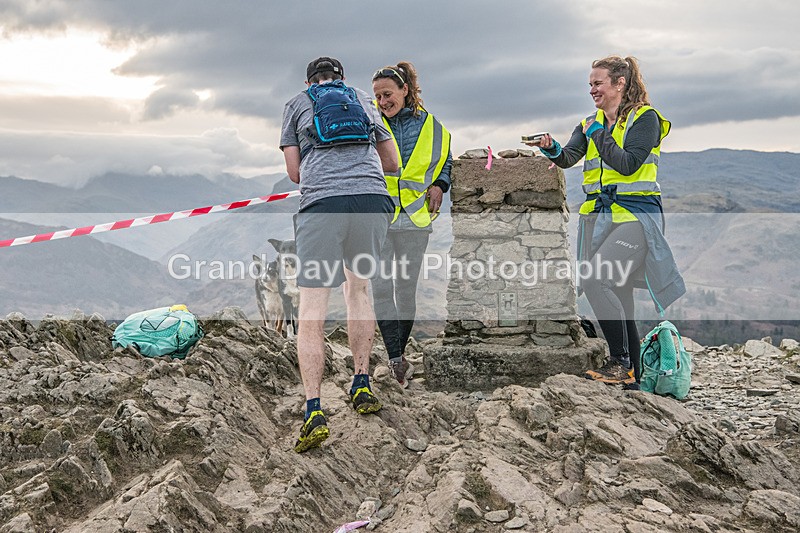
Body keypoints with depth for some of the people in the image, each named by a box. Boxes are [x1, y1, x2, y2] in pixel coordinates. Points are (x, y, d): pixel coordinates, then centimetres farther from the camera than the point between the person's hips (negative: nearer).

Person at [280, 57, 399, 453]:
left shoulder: (296, 105, 20)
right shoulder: (364, 100, 26)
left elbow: (294, 172, 15)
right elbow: (391, 163, 26)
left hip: (322, 201, -3)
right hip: (373, 198, 3)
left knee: (312, 309, -2)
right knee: (359, 287, 23)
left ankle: (314, 411, -13)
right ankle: (362, 387, 24)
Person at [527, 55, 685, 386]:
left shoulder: (645, 118, -1)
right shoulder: (591, 124, 17)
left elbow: (628, 164, -14)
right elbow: (568, 158, 2)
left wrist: (600, 136, -7)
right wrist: (551, 148, -18)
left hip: (636, 216, -6)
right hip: (598, 216, 7)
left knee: (596, 279, -24)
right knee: (617, 296, 5)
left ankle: (621, 361, -13)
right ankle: (632, 377, 12)